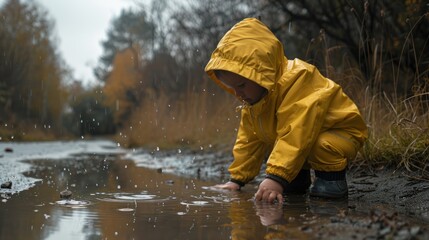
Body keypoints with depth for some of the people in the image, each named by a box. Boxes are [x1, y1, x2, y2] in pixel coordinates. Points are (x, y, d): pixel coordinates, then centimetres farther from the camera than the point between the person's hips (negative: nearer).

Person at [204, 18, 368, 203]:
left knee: (321, 146, -36)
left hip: (340, 135, -9)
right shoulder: (253, 98, -2)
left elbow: (296, 136, -44)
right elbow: (250, 140, 3)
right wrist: (237, 179, -2)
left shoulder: (297, 81, -34)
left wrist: (276, 177, -51)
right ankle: (299, 176, 12)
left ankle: (331, 177, -9)